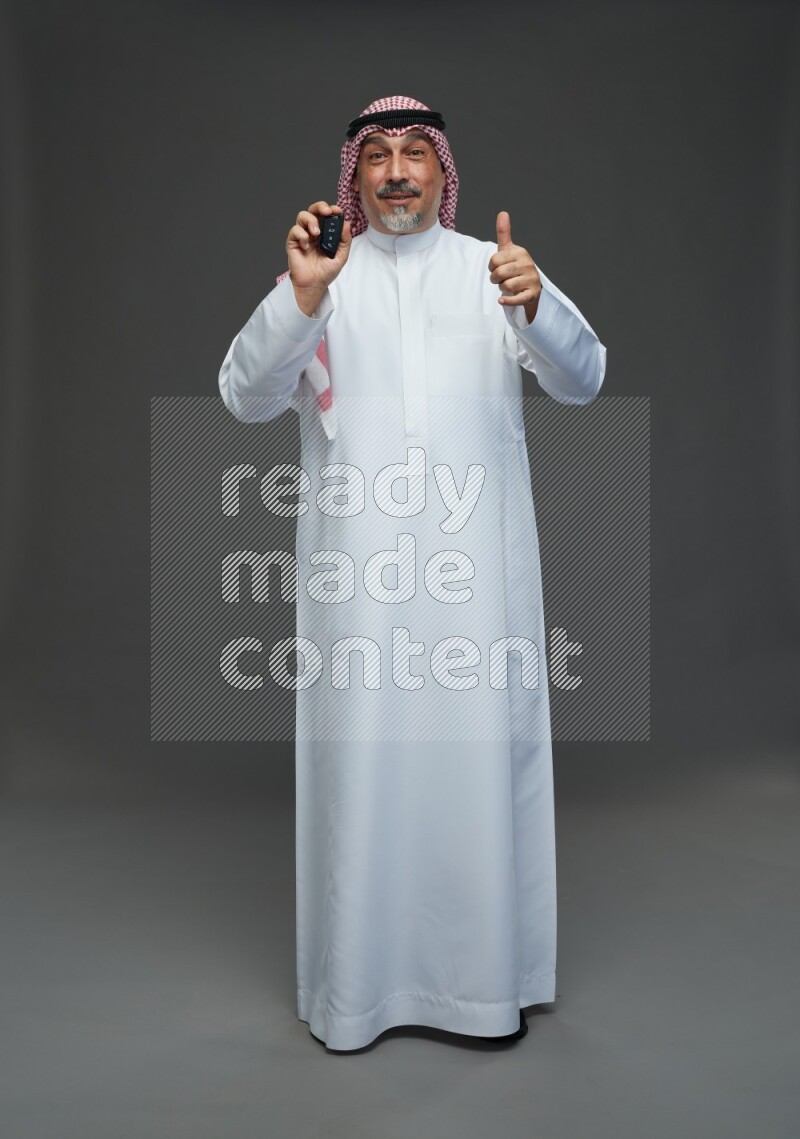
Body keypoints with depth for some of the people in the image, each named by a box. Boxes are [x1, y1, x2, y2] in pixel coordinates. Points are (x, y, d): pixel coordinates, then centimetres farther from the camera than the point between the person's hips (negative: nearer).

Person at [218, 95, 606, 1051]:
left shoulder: (495, 267, 9)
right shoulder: (322, 279, 9)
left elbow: (581, 379, -3)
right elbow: (246, 398, -4)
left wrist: (534, 306, -24)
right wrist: (301, 294, -20)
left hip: (478, 562, 1)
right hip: (355, 564, 0)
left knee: (482, 754, 5)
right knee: (358, 762, 4)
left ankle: (488, 979, 23)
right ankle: (353, 986, 21)